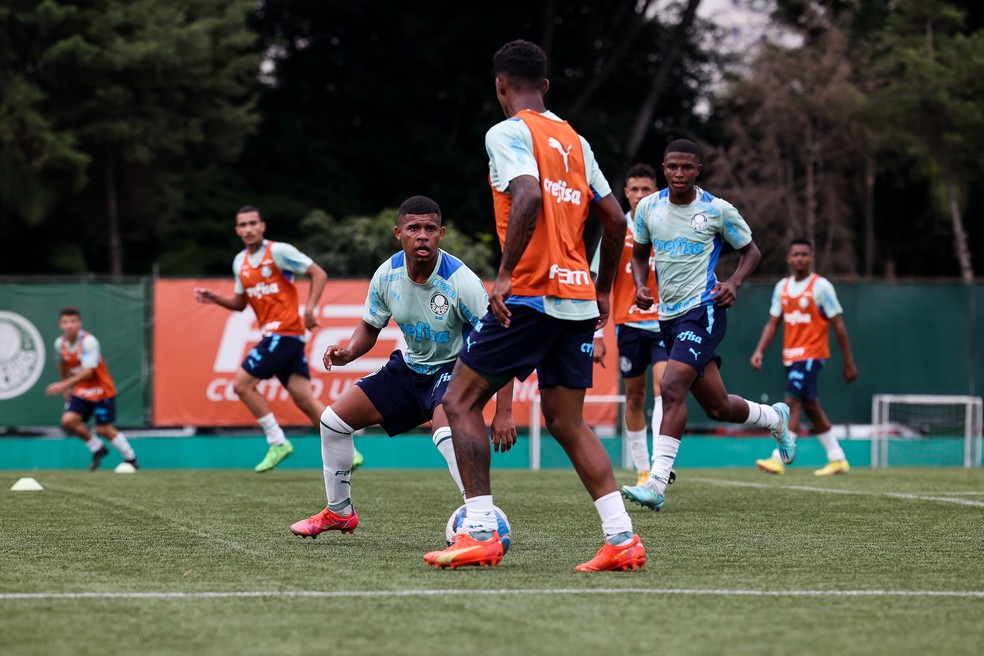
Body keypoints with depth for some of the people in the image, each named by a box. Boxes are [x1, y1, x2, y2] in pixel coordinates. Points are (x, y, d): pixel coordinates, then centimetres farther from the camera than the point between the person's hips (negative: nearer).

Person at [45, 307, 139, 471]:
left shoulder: (89, 341, -24)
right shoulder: (60, 343, -4)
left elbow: (88, 372, -33)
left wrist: (64, 385, -40)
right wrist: (67, 388, 22)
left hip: (102, 390, -6)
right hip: (80, 391, 6)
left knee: (104, 429, -4)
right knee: (68, 420, -14)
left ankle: (131, 459, 18)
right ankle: (97, 448, 9)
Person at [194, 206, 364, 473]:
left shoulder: (279, 251, -8)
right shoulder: (240, 262, 15)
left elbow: (319, 274, -6)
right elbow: (240, 302, 25)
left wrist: (309, 309, -16)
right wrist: (215, 299, 7)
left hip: (285, 331, -7)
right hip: (273, 334, 7)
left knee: (242, 383, -10)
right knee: (303, 398, 2)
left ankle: (278, 443, -4)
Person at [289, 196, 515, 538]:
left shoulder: (459, 280, -28)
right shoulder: (387, 274, -11)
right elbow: (370, 326, 8)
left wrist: (504, 411, -32)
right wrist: (348, 352, -16)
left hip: (455, 368, -7)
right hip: (410, 367, 7)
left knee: (445, 431, -38)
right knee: (334, 419, 6)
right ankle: (339, 512, 26)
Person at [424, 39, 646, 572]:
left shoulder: (507, 132, -5)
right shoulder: (574, 140, 17)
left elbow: (529, 195, -23)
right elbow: (614, 218, 17)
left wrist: (505, 273, -24)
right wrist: (602, 291, 25)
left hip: (530, 294, -7)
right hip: (578, 298, 7)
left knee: (460, 400, 3)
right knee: (567, 423, 11)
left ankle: (479, 533, -5)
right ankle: (621, 539, 1)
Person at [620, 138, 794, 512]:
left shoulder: (718, 210, -5)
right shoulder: (648, 208, 6)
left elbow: (750, 250, 7)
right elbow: (639, 254, 20)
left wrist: (734, 283, -11)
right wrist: (640, 286, 0)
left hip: (703, 309, -6)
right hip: (668, 314, 6)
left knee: (672, 387, -24)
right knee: (717, 407, 12)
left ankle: (656, 484, -25)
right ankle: (776, 419, 44)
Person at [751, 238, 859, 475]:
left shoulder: (821, 286, -6)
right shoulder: (782, 287, 11)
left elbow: (838, 326, -4)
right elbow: (772, 323, 13)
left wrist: (849, 362, -3)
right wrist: (759, 351, -2)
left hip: (811, 354, -7)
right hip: (790, 355, 7)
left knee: (792, 402, -17)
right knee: (810, 406, 11)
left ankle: (778, 460, -21)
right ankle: (837, 459, 21)